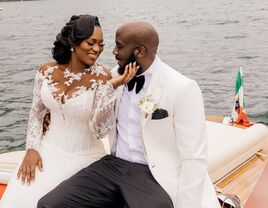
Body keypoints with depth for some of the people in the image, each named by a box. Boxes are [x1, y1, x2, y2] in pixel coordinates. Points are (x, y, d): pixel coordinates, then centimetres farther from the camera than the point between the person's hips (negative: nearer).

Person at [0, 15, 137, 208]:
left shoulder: (101, 77, -16)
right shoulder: (47, 71, -6)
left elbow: (100, 130, -21)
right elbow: (37, 113, 7)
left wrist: (111, 87, -28)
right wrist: (32, 148, -2)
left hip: (83, 157, -3)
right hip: (48, 150, 3)